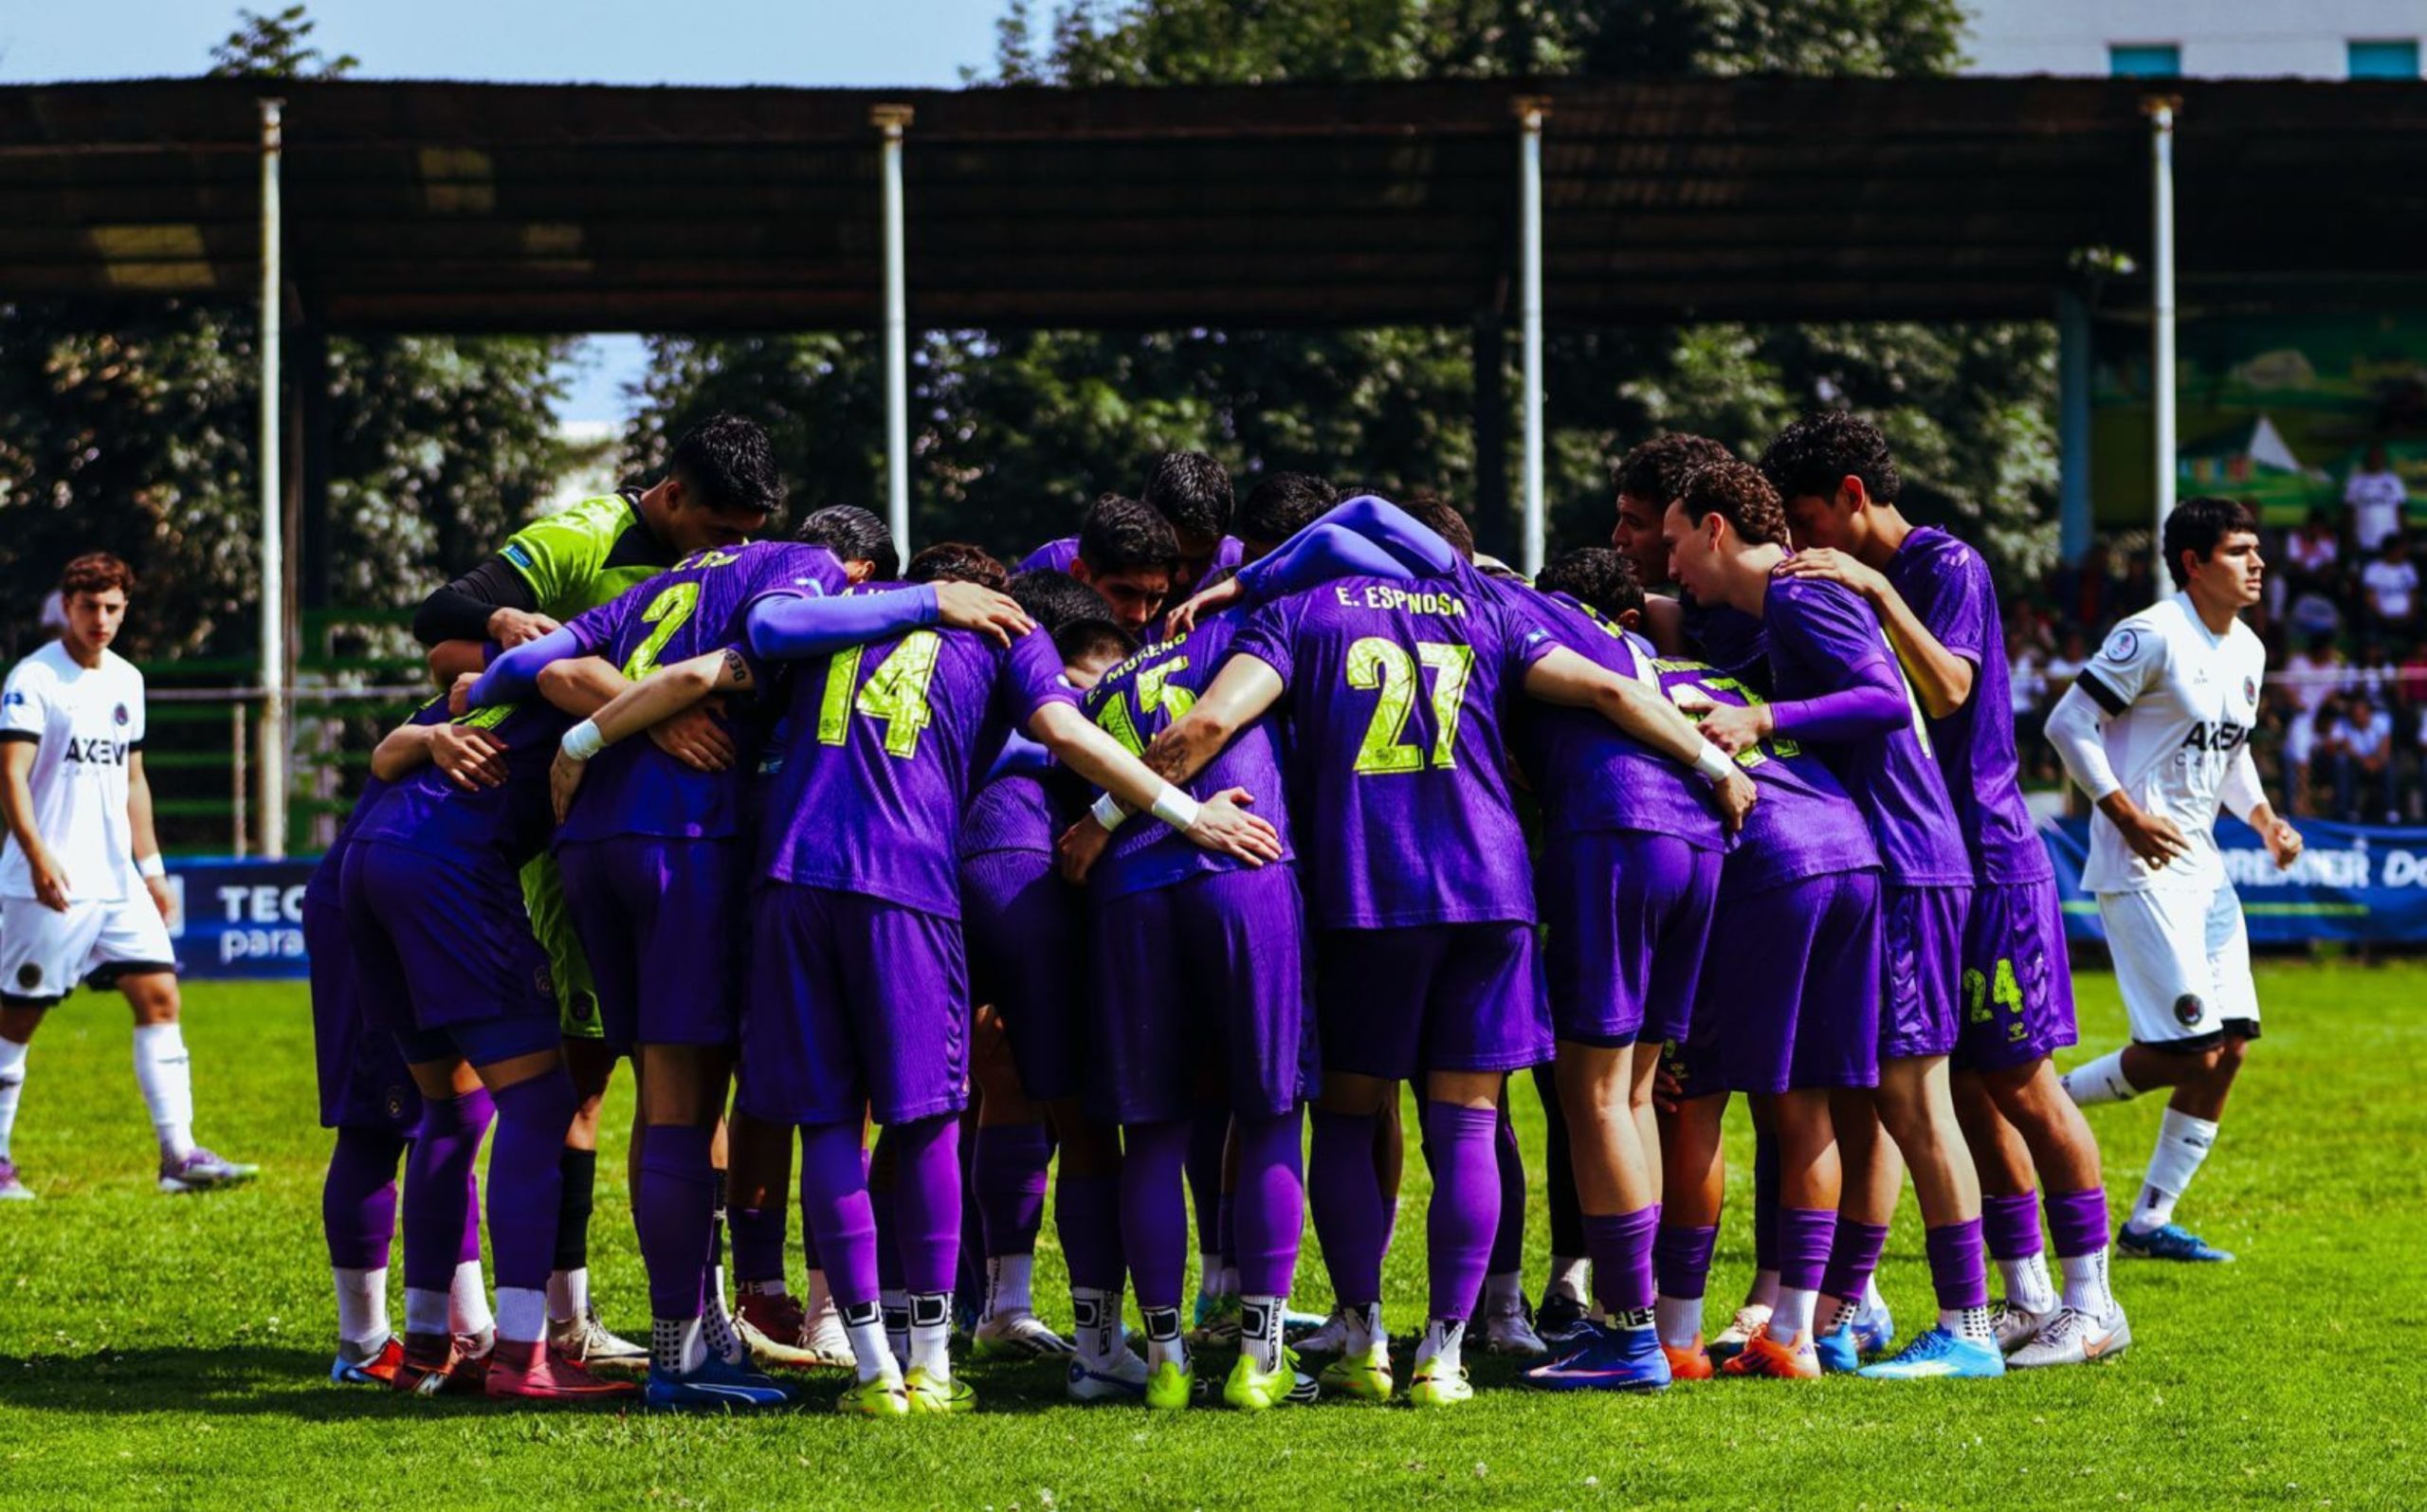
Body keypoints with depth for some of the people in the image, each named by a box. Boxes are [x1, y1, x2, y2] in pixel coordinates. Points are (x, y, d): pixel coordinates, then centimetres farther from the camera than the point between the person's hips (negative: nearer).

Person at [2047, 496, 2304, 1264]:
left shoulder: (2247, 650, 13)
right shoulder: (2152, 637, -13)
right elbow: (2069, 723, -14)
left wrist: (2265, 820, 9)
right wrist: (2129, 818, -19)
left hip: (2202, 869, 9)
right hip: (2140, 874, -9)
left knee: (2229, 1045, 3)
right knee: (2188, 1047, -15)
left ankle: (2150, 1222, 10)